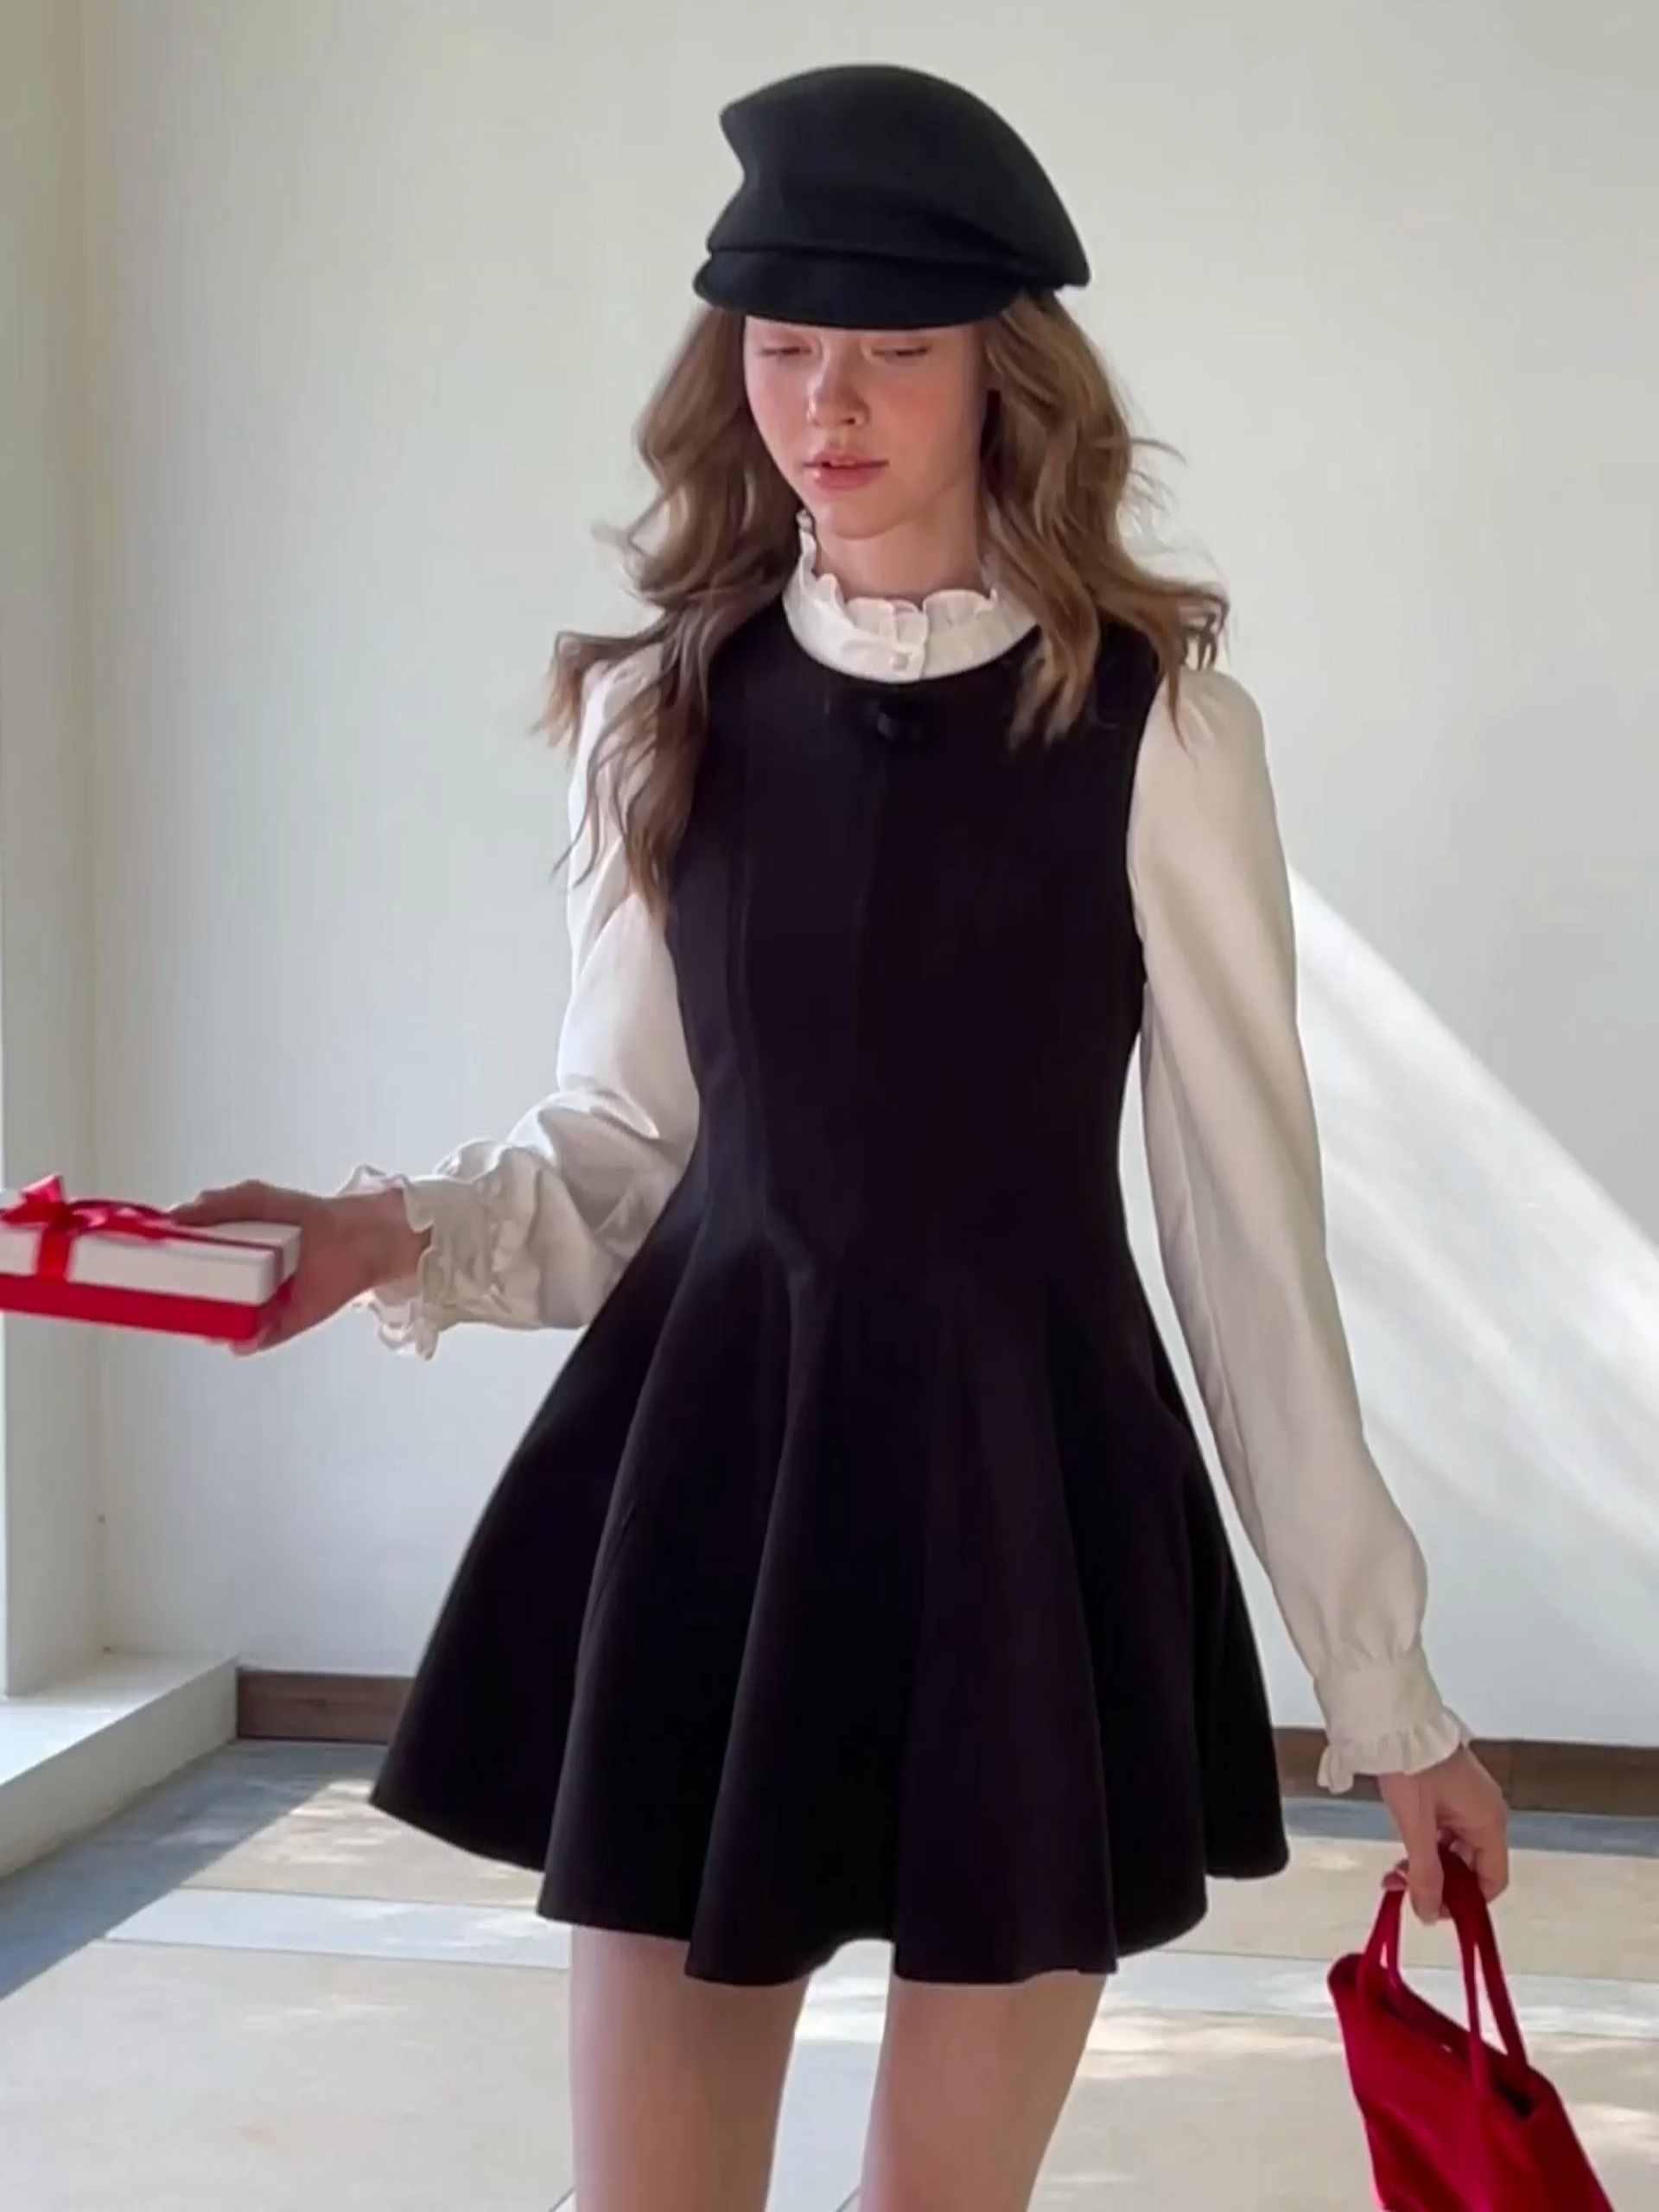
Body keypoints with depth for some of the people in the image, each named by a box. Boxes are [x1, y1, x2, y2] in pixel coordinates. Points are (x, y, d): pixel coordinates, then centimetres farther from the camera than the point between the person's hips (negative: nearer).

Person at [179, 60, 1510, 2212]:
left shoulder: (1160, 724, -6)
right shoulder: (656, 708, 4)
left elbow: (1250, 1211, -3)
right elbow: (620, 1142, 10)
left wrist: (1383, 1676, 0)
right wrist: (400, 1236, -11)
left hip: (1026, 1502, -2)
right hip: (707, 1485, 2)